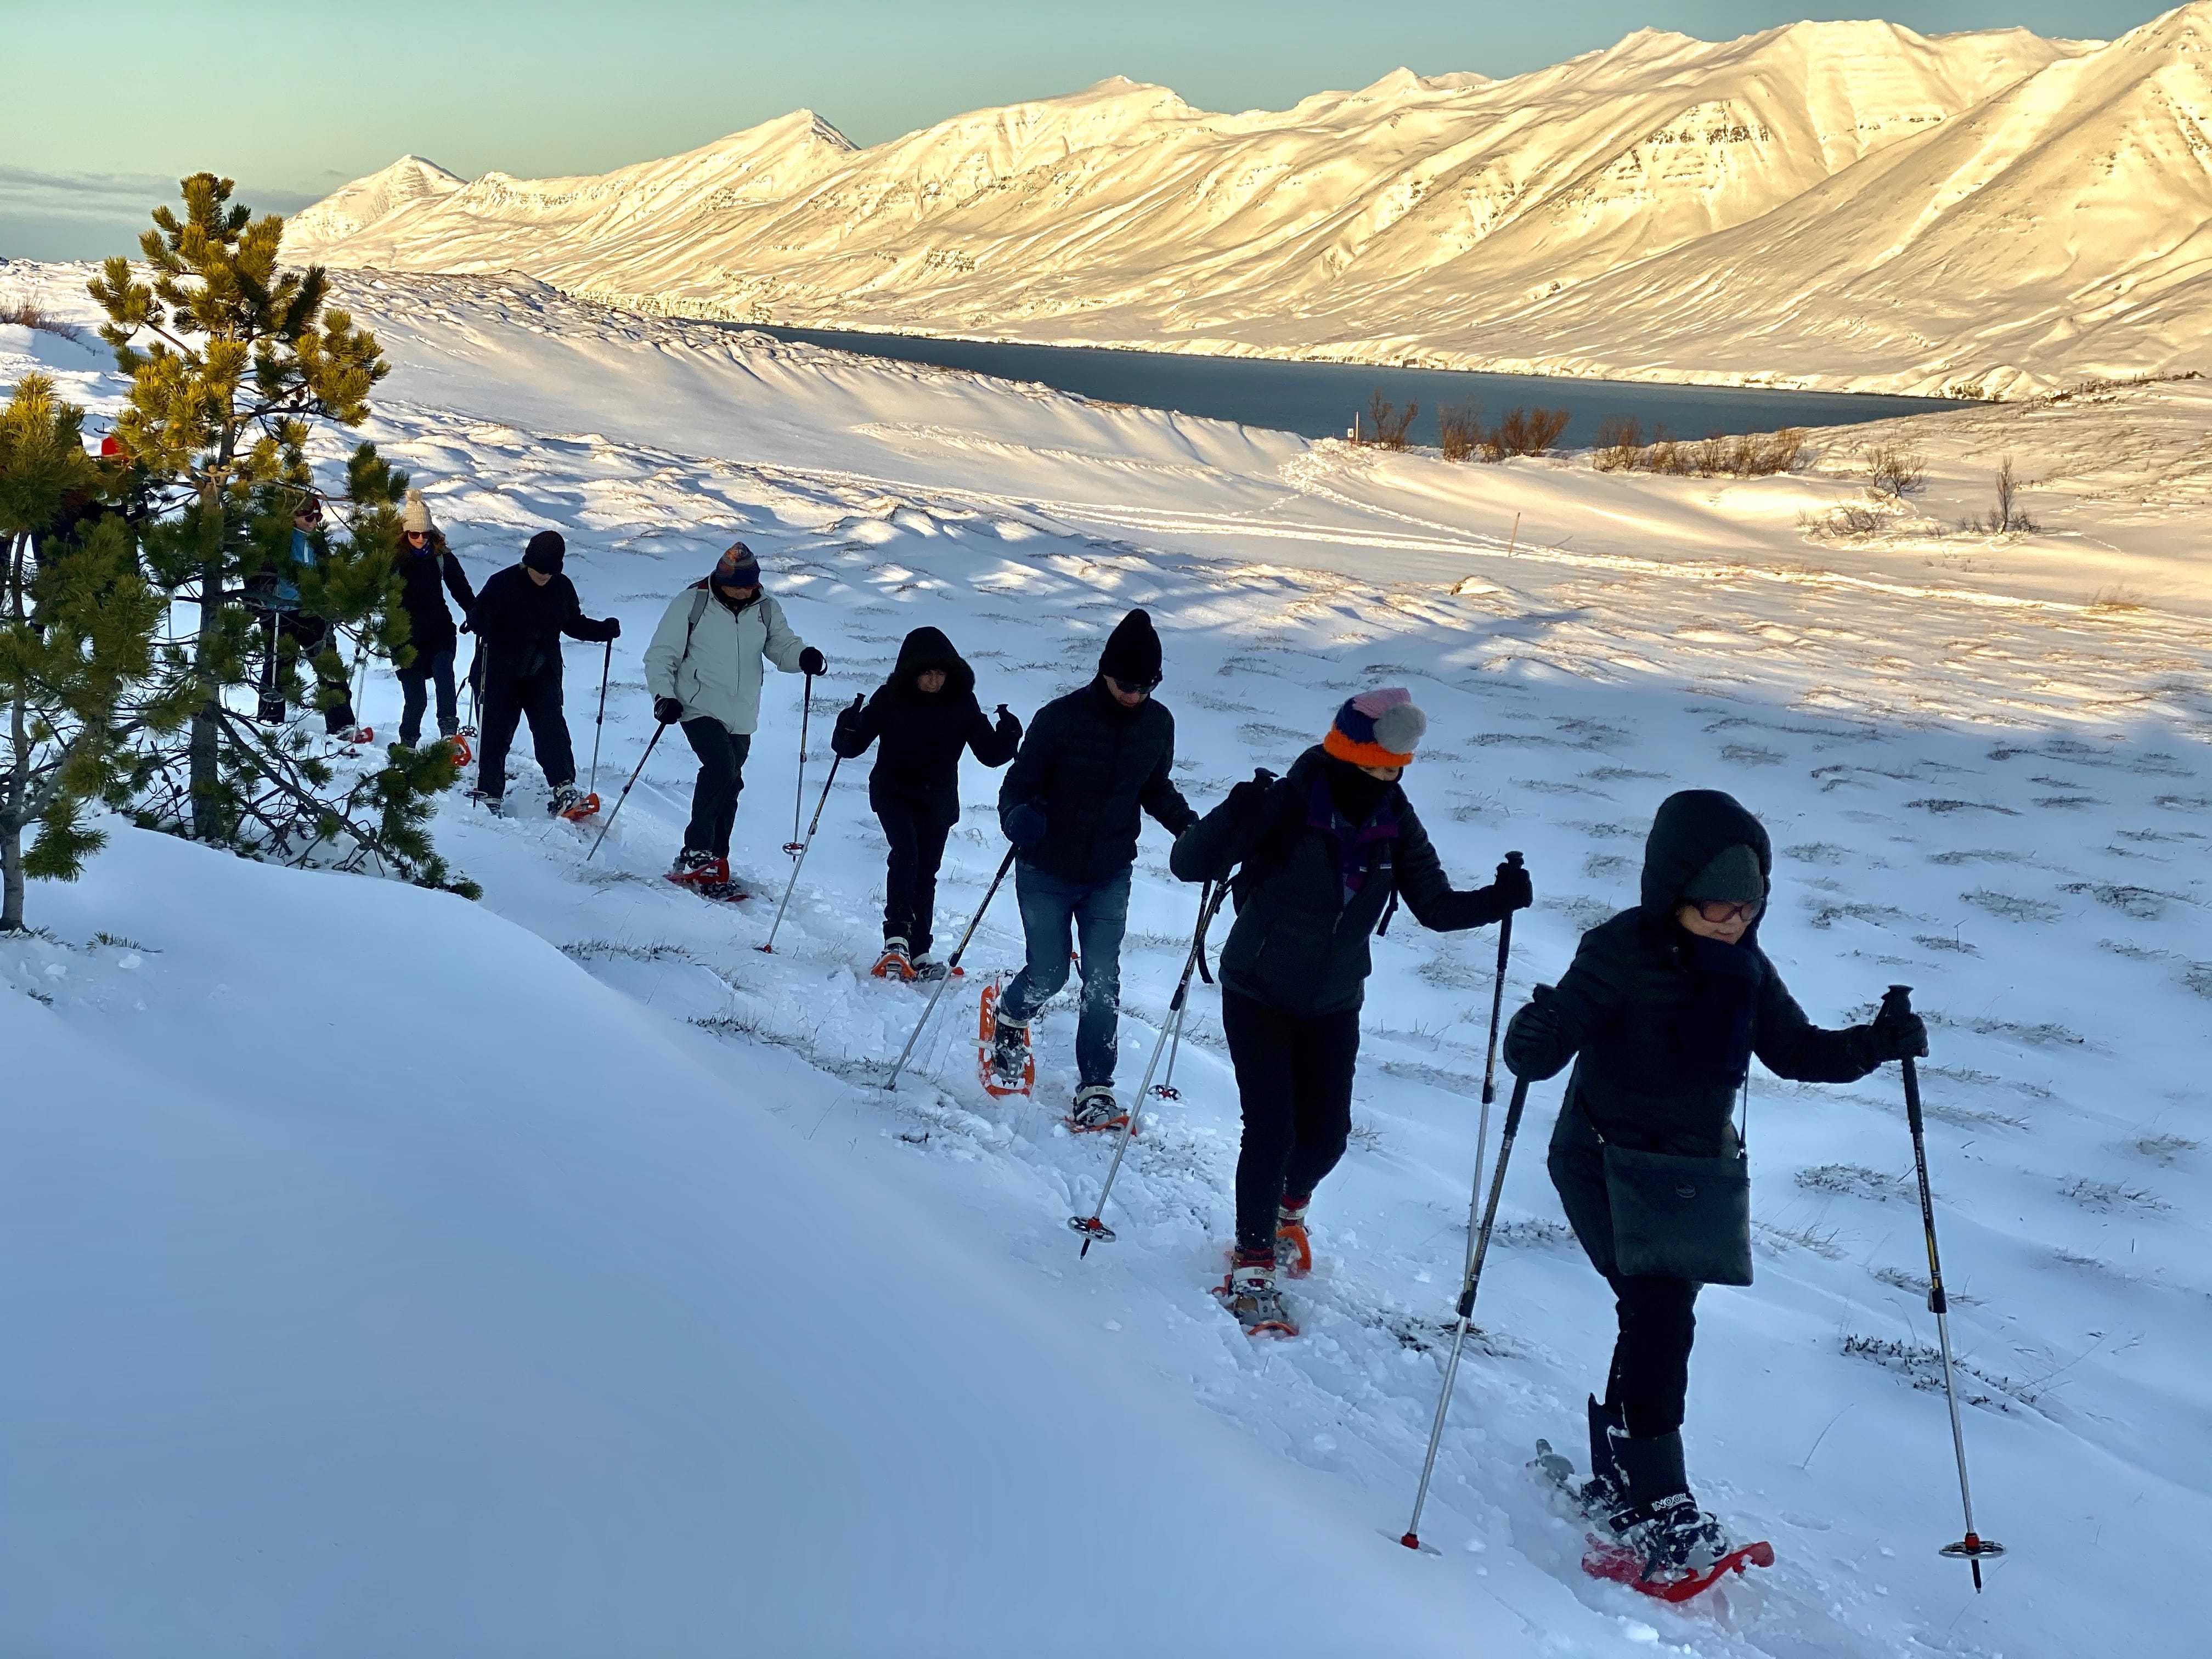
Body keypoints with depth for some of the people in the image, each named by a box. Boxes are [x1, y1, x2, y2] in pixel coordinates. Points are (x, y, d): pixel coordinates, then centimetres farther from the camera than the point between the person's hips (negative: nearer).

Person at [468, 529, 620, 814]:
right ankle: (489, 793, 13)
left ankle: (564, 789, -20)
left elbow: (574, 624, 15)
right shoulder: (503, 583, -8)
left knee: (551, 727, -13)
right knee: (497, 731, 2)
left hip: (543, 673, 2)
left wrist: (605, 630, 0)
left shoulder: (563, 587, 4)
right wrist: (484, 625, -32)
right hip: (502, 672, -2)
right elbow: (476, 614, -8)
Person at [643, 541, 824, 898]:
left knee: (727, 789, 10)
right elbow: (661, 656, -3)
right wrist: (664, 697, -16)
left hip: (741, 718, 5)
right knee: (721, 772, -24)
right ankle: (695, 855, -16)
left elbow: (782, 645, 1)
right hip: (700, 708, -5)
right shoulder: (692, 603, -6)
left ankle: (713, 863, 22)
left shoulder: (766, 609, 5)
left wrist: (805, 657, -22)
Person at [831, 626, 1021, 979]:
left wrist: (1007, 737, -25)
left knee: (926, 873, 7)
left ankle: (919, 951, 14)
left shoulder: (962, 703, -7)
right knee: (905, 855, -24)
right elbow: (853, 747, -9)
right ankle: (897, 938, -24)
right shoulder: (889, 699, -12)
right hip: (894, 794, -2)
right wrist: (847, 732, -31)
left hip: (939, 801, 2)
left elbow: (990, 754, -5)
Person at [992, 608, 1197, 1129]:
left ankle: (1096, 1090, 3)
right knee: (1049, 973, 8)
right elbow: (1020, 783, -12)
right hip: (1047, 872, -3)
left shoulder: (1158, 724, -4)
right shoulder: (1062, 717, -17)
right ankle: (1009, 1021, 42)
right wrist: (1019, 818, -35)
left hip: (1111, 876, 3)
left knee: (1102, 979, -4)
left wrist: (1188, 826, -5)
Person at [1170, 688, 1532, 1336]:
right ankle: (1252, 1267, 9)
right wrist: (1236, 817, -43)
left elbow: (1436, 907, -1)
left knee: (1327, 1134, 6)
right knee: (1271, 1129, -9)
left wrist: (1494, 901, -20)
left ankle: (1288, 1206, 41)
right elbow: (1188, 864, -24)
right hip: (1259, 997, -4)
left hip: (1333, 1007, 4)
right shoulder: (1286, 806, -20)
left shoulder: (1396, 824, -6)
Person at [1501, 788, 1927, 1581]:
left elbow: (1794, 1049, 10)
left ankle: (1618, 1481, 29)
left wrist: (1877, 1043, -5)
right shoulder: (1622, 951, -19)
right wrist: (1536, 1041, -49)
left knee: (1658, 1318, 12)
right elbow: (1552, 1035, -25)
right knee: (1660, 1317, -16)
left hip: (1695, 1171, 7)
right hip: (1609, 1163, -6)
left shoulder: (1746, 969, 1)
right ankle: (1657, 1505, -7)